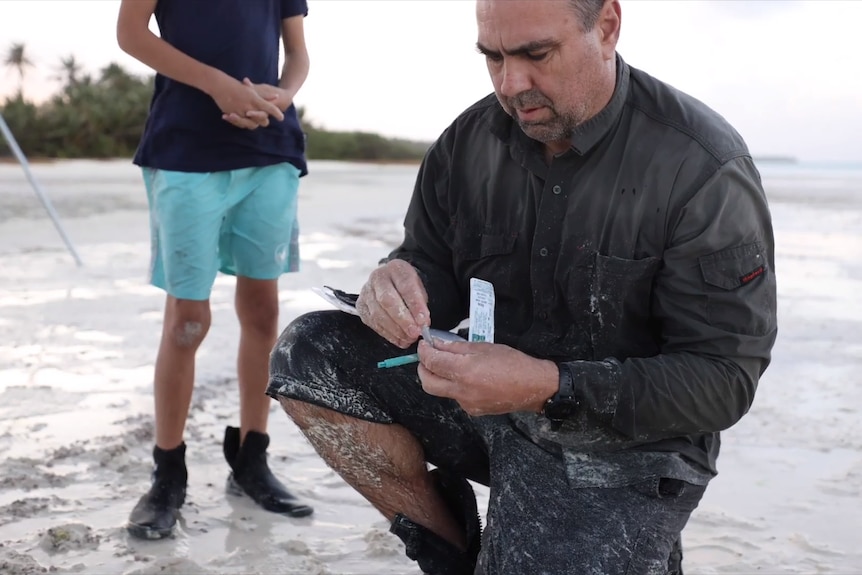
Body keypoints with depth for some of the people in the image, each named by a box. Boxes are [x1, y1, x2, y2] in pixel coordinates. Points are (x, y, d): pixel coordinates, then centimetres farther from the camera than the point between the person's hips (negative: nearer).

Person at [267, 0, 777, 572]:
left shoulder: (703, 169, -18)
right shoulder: (471, 139, -2)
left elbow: (723, 380, -19)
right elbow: (434, 269, 7)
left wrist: (549, 387, -31)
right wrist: (399, 285, -20)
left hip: (622, 443, -5)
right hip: (485, 399, 5)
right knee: (307, 355, -9)